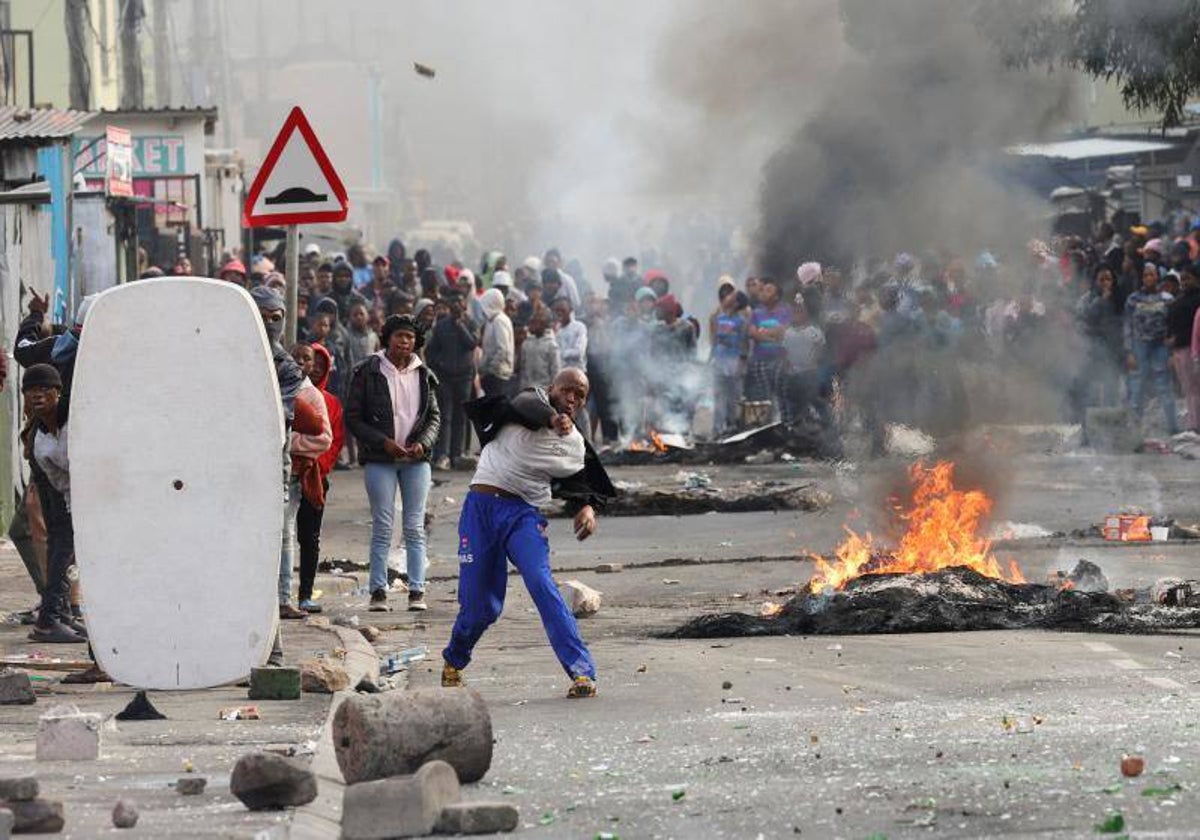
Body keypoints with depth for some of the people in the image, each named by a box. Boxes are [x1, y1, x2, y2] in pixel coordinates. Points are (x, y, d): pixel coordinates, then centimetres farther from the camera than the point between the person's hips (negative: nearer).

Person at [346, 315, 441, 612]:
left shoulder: (423, 375, 9)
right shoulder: (368, 373, -1)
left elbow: (434, 417, 13)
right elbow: (353, 417, -2)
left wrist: (423, 443, -6)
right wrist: (383, 442, -12)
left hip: (416, 460, 2)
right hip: (379, 460, -2)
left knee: (415, 528, 1)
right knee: (382, 527, -4)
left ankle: (417, 591, 2)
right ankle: (378, 591, 0)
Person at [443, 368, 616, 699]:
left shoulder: (576, 447, 12)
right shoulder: (533, 402, 1)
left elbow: (578, 486, 23)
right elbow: (524, 405, -23)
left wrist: (587, 508, 0)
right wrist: (552, 418, -44)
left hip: (524, 514, 2)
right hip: (481, 508, -2)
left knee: (541, 582, -24)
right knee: (480, 604, 0)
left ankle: (581, 670, -28)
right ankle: (454, 662, 33)